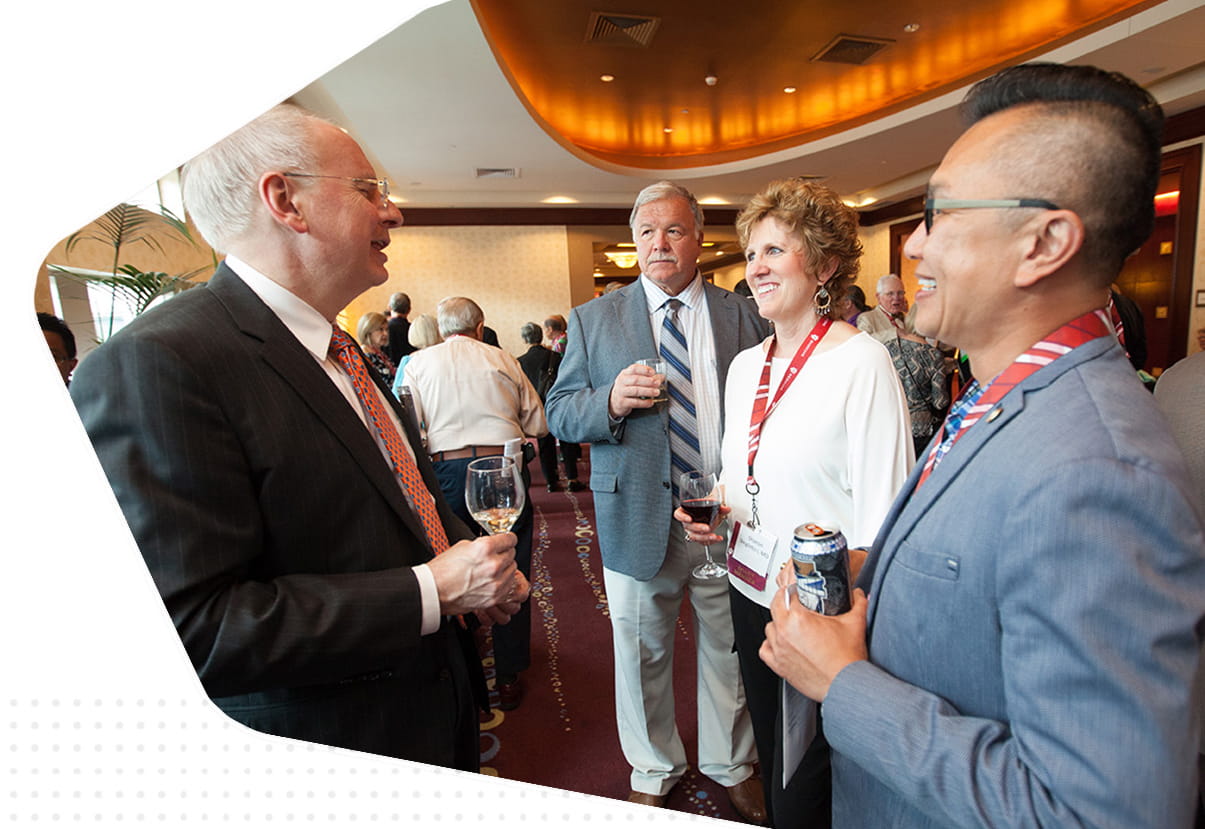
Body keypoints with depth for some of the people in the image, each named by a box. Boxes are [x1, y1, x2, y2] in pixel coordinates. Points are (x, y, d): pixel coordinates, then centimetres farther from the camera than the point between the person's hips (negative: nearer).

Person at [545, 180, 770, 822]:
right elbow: (559, 414, 0)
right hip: (637, 519, 0)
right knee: (642, 654, 16)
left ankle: (731, 767, 46)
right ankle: (653, 773, 43)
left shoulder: (743, 317, 3)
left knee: (727, 650, 19)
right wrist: (611, 401, -20)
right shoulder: (592, 320, 2)